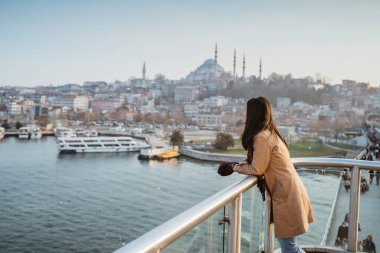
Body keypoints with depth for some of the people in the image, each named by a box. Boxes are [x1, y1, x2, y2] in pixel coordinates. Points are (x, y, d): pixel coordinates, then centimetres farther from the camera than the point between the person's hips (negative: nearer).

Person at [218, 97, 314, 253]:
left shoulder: (261, 137, -17)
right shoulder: (270, 134, 13)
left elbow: (257, 169, -13)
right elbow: (259, 162, 17)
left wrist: (235, 168, 0)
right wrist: (237, 164, 6)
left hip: (285, 193, -10)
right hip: (289, 190, 10)